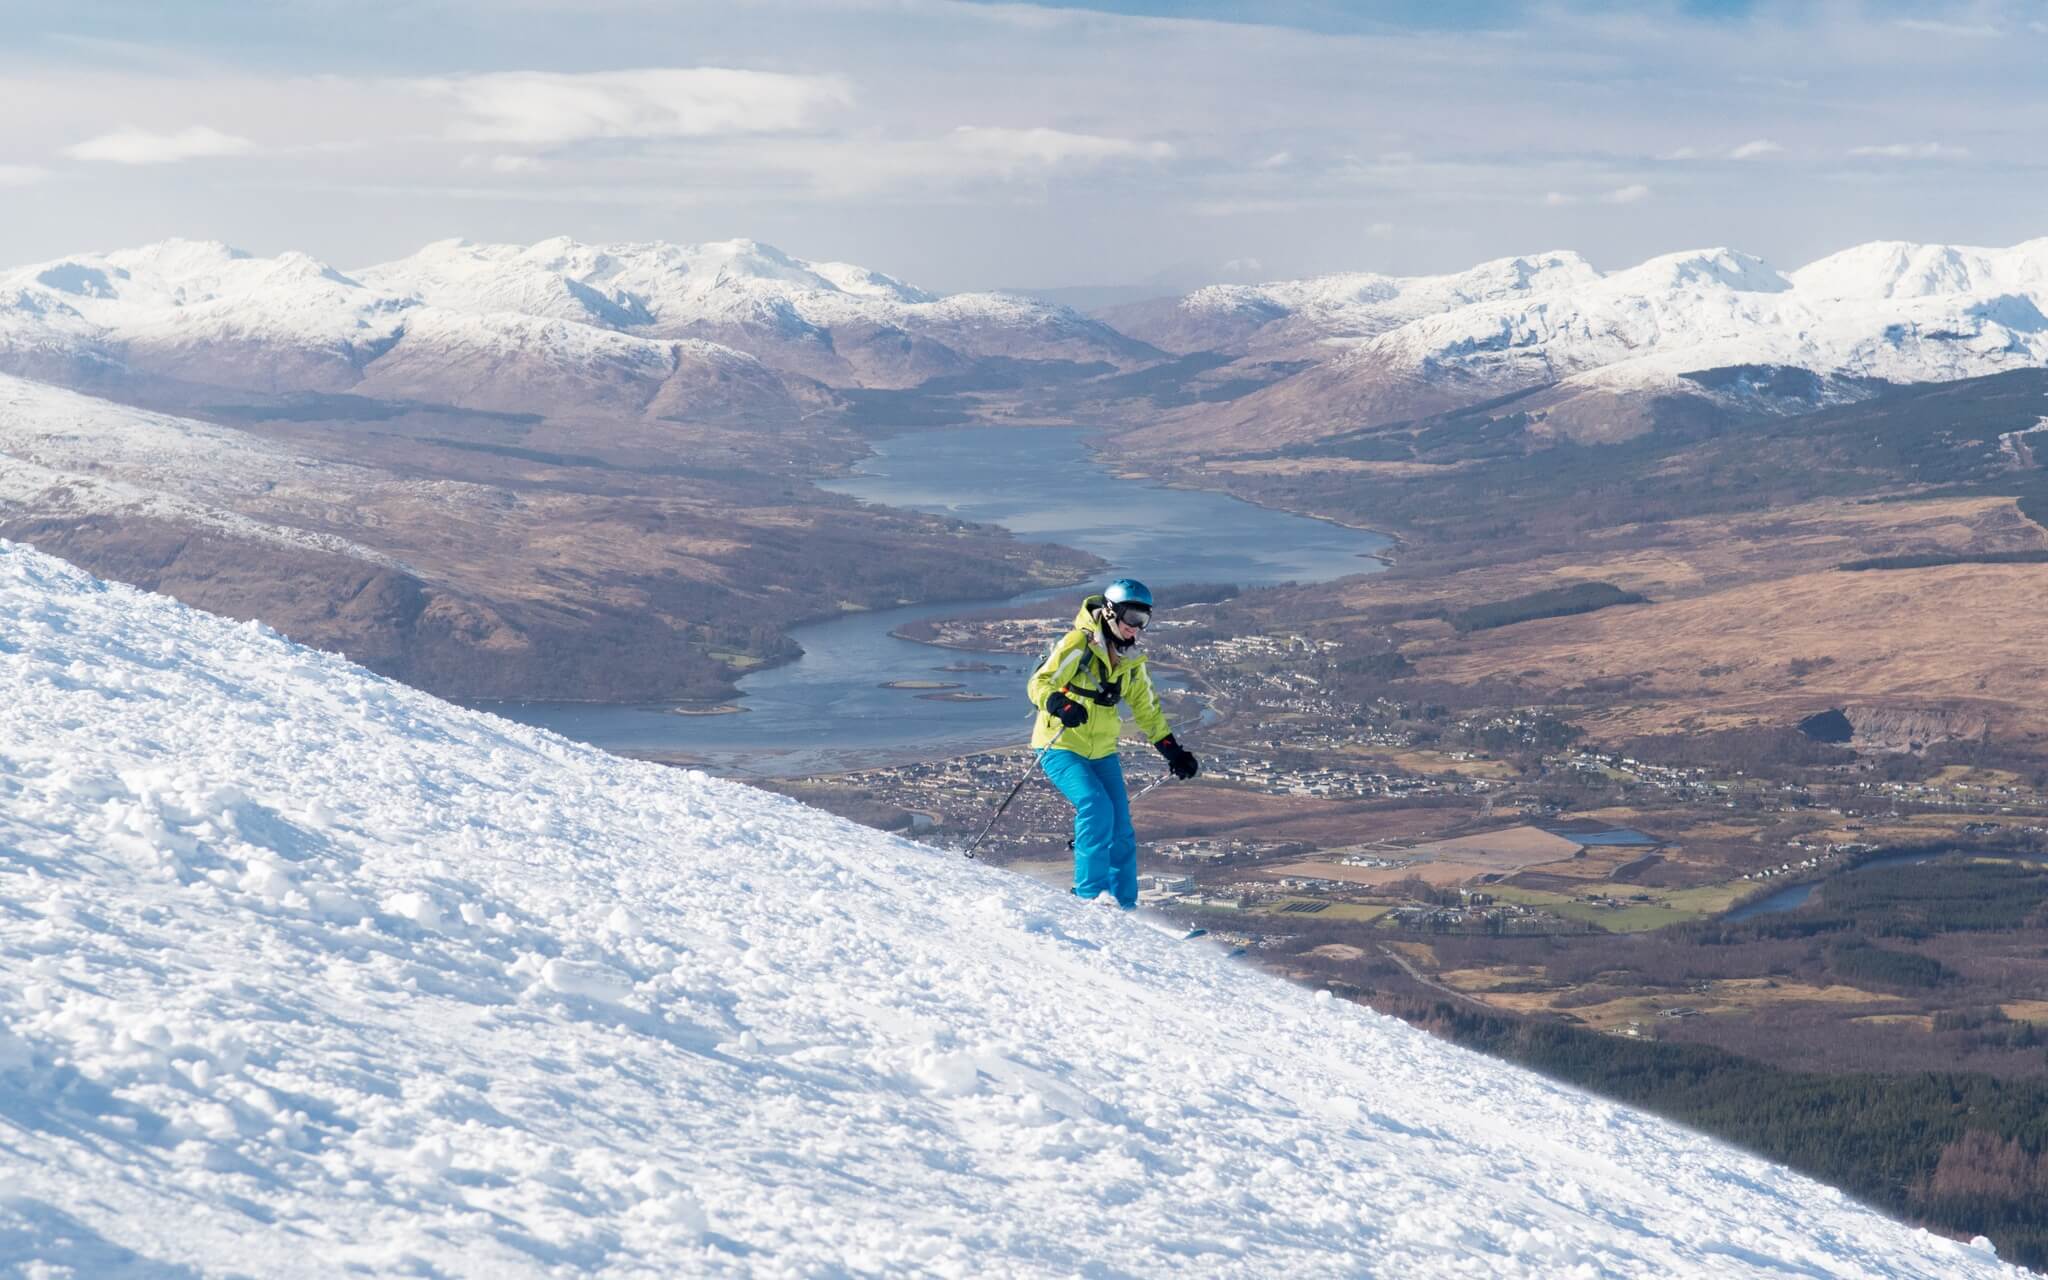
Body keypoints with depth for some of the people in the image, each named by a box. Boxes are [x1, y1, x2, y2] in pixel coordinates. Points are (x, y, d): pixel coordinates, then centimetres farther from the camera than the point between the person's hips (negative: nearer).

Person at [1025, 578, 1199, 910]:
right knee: (1096, 806, -26)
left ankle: (1124, 905, 12)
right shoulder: (1078, 644, -14)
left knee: (1120, 831, 0)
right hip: (1060, 747, -7)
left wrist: (1172, 751, 16)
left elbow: (1147, 710, 21)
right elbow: (1039, 683, -19)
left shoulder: (1131, 661, 8)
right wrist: (1060, 705, -40)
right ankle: (1090, 894, -18)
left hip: (1102, 752, 7)